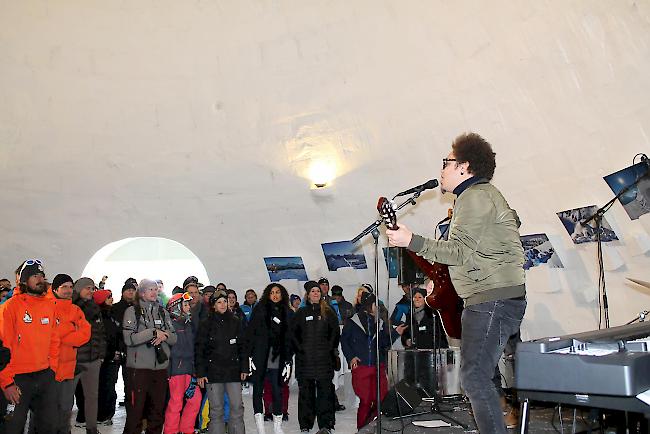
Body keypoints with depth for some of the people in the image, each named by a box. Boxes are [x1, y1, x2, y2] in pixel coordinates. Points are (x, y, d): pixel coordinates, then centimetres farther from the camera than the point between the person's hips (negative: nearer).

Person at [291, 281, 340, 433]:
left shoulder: (328, 312, 7)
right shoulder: (301, 313, 9)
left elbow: (335, 332, 7)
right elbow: (293, 333, 9)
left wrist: (330, 347, -2)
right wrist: (299, 348, -1)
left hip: (324, 358, -1)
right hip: (305, 359, 1)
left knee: (325, 390, -1)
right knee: (306, 391, 5)